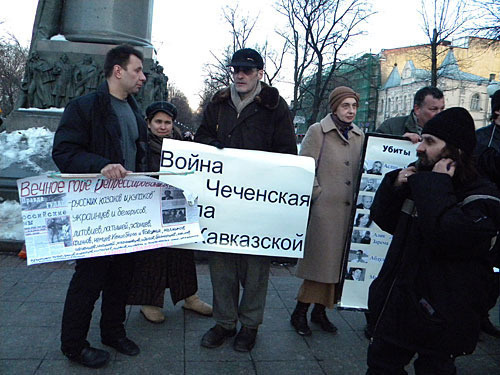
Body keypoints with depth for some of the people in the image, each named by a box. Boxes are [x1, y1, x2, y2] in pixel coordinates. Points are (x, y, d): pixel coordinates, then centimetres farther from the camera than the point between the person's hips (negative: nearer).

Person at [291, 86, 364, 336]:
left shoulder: (359, 135, 14)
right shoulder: (317, 131, -2)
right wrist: (318, 194, -10)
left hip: (350, 210, 6)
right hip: (324, 210, -6)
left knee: (340, 263, 10)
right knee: (321, 261, -2)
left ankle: (320, 311, 25)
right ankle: (300, 313, 14)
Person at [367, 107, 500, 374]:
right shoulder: (421, 181, 8)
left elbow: (447, 236, -33)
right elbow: (384, 220, 11)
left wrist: (437, 186, -23)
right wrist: (395, 186, -5)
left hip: (440, 319, -7)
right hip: (396, 303, 7)